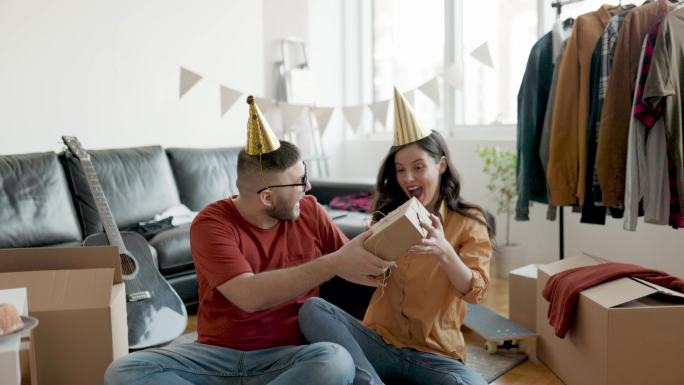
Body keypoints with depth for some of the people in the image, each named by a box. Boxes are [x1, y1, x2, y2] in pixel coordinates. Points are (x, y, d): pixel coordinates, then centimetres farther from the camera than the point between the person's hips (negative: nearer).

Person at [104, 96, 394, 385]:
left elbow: (354, 269, 10)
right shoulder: (211, 224, -12)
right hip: (215, 355, -1)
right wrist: (335, 263, -29)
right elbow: (249, 296, -27)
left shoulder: (310, 212, 1)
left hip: (286, 357, 2)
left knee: (337, 361, -32)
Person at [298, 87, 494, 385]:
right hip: (379, 341, 2)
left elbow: (475, 292, -13)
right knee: (312, 309, -24)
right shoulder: (390, 216, 9)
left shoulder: (469, 222, 0)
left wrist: (443, 250, -32)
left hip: (435, 353, -2)